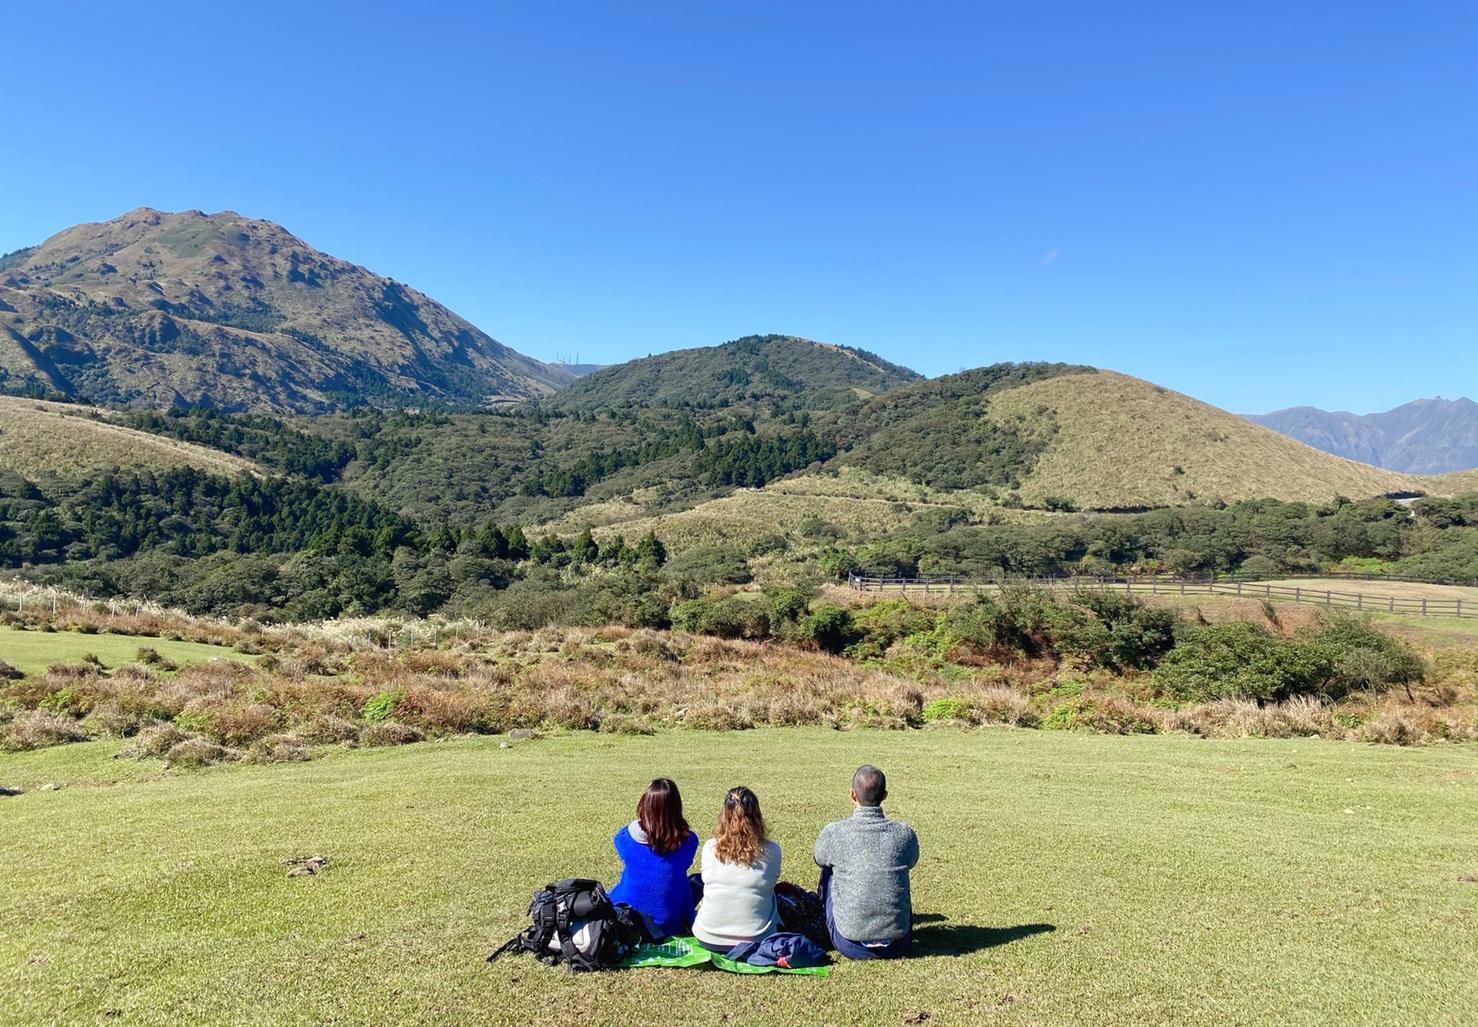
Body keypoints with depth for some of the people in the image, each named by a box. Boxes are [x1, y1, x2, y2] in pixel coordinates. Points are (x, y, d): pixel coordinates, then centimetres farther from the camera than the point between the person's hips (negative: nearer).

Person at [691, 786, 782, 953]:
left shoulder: (710, 848, -10)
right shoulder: (772, 851, -12)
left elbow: (707, 881, 6)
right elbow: (770, 884, 5)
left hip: (708, 939, 1)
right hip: (756, 940, -1)